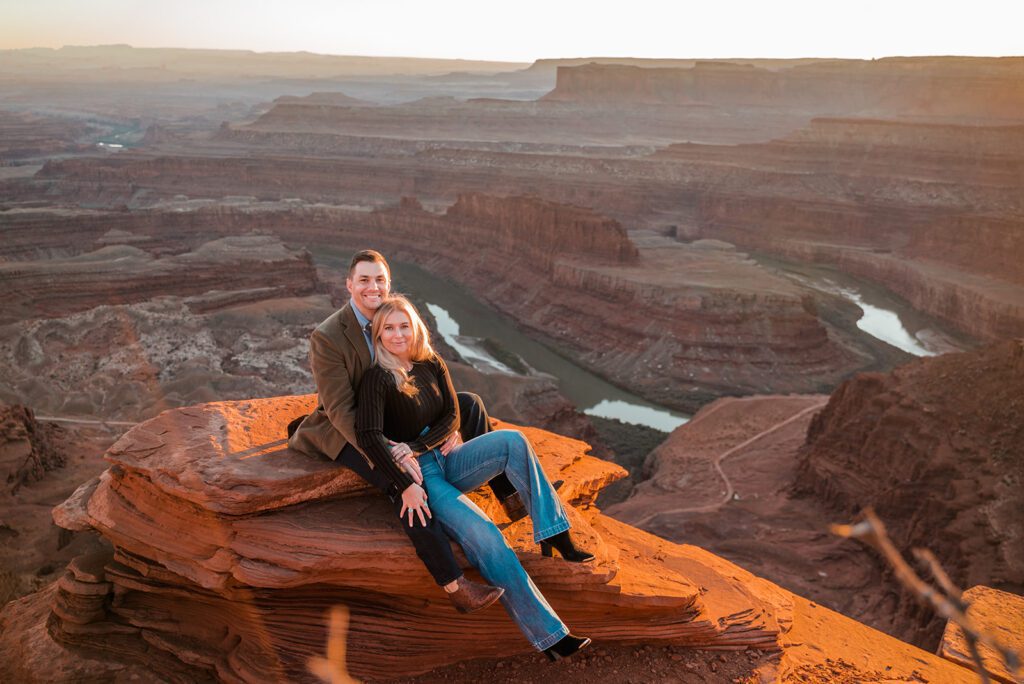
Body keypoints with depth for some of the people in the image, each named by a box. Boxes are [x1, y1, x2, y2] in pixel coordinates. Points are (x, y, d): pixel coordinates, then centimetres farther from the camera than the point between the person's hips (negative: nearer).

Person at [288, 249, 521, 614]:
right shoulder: (326, 337, -22)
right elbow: (340, 409, -24)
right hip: (349, 432, -7)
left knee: (469, 403, -3)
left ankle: (508, 494, 6)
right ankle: (455, 586, -29)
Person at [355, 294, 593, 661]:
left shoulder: (432, 366, 8)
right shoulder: (378, 379, -10)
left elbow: (451, 417, 1)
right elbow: (369, 437, -21)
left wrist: (415, 447, -16)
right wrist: (406, 486, -26)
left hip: (446, 461, 6)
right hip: (419, 479, -6)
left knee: (512, 440, -21)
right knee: (486, 537, -26)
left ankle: (555, 535, -18)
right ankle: (549, 635, -22)